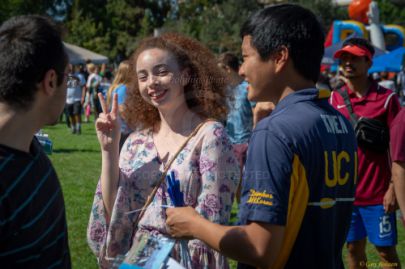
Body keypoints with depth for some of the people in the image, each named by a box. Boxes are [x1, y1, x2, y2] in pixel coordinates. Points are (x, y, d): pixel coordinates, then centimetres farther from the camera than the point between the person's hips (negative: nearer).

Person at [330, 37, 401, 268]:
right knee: (354, 249, 12)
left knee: (386, 251, 5)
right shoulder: (335, 98, 5)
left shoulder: (386, 98, -8)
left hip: (378, 193, -4)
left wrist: (394, 188, -12)